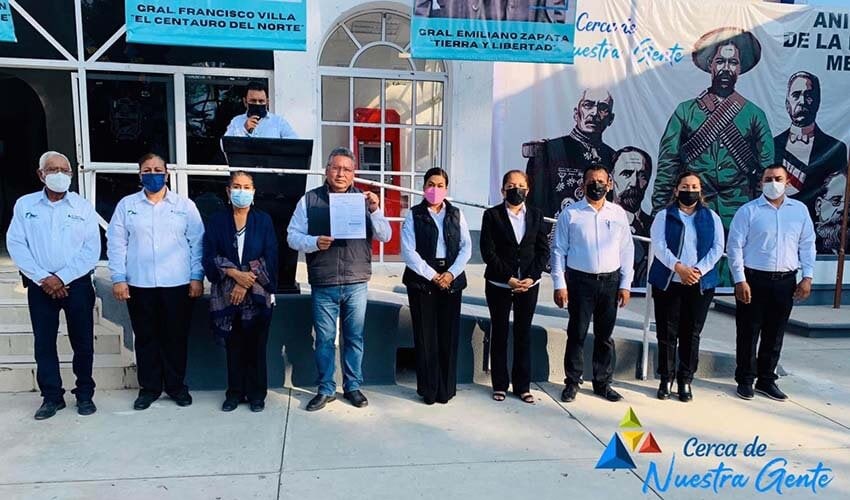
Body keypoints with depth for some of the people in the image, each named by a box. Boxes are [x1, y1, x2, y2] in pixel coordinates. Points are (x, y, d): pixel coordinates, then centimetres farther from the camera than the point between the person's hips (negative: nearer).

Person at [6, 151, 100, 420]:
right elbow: (16, 245, -2)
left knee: (82, 342, 3)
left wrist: (62, 278, -12)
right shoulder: (24, 204, 5)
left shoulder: (83, 207, 2)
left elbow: (92, 250, -4)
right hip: (40, 285, 1)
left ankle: (85, 394, 15)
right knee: (44, 342, 4)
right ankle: (52, 396, 16)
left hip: (77, 283, -1)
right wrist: (42, 278, -11)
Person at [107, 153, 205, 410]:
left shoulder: (185, 205, 4)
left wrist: (197, 277, -3)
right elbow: (116, 243, 5)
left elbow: (197, 243, 3)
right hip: (139, 284, 1)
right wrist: (118, 279, -3)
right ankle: (149, 387, 22)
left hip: (178, 284, -1)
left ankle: (176, 385, 21)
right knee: (145, 338, 9)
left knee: (176, 338, 6)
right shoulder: (126, 205, 6)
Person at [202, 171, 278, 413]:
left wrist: (246, 283, -10)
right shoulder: (217, 220, 6)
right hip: (227, 293, 1)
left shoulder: (264, 220, 4)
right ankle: (235, 392, 19)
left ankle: (256, 394, 15)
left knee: (256, 345, 4)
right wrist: (234, 273, -15)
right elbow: (210, 256, -1)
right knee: (233, 345, 6)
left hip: (257, 294, -1)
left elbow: (270, 258, -3)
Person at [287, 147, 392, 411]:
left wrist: (375, 211, -16)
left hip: (357, 283, 1)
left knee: (354, 338, 10)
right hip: (323, 285, -1)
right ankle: (326, 390, 22)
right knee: (324, 339, 8)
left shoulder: (364, 199, 4)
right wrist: (314, 242, -17)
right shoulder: (309, 199, 2)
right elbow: (293, 236, 3)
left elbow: (385, 236, 1)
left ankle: (353, 386, 26)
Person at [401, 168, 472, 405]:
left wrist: (451, 273, -8)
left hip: (451, 280, 2)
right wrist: (432, 275, -11)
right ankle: (428, 389, 11)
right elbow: (408, 251, -6)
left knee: (449, 336, 3)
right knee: (425, 336, 1)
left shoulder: (456, 214, 10)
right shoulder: (414, 215, 2)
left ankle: (446, 388, 14)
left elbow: (466, 247, 5)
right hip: (421, 280, -2)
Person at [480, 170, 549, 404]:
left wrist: (531, 277, -9)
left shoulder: (536, 215, 6)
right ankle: (500, 385, 19)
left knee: (524, 334, 7)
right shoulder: (492, 215, -2)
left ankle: (522, 386, 18)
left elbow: (544, 250, 3)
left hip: (528, 284, 2)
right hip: (499, 285, -2)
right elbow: (488, 252, -8)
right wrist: (508, 278, -13)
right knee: (499, 333, 7)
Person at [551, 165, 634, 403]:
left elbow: (627, 250, 7)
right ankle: (572, 382, 15)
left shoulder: (618, 213, 6)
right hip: (580, 281, -2)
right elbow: (559, 250, -1)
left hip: (610, 281, 2)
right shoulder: (570, 214, -1)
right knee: (577, 334, 4)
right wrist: (559, 285, -6)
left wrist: (625, 285, 3)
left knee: (605, 335, 11)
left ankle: (603, 382, 23)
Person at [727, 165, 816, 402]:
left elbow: (807, 245, 10)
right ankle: (745, 380, 16)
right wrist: (740, 280, -11)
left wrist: (807, 276, 2)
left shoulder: (800, 210, 7)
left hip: (785, 282, 3)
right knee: (748, 333, 4)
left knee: (774, 335, 12)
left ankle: (766, 380, 24)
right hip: (754, 280, -3)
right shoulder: (748, 211, -4)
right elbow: (735, 246, -6)